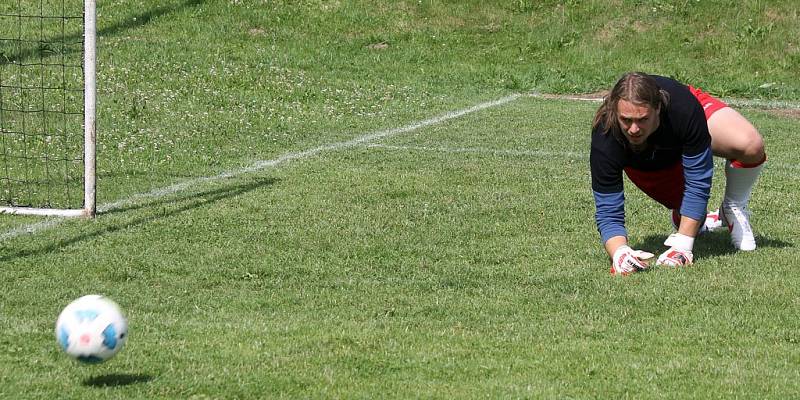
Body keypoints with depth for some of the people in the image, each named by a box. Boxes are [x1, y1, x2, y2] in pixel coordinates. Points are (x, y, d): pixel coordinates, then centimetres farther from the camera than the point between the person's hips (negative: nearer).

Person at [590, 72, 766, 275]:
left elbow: (698, 181, -35)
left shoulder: (685, 108, -44)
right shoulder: (604, 140, -41)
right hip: (644, 162, 1)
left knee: (750, 145, -28)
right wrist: (619, 252, -57)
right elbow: (608, 212, -36)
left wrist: (682, 246, -39)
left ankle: (734, 209, 3)